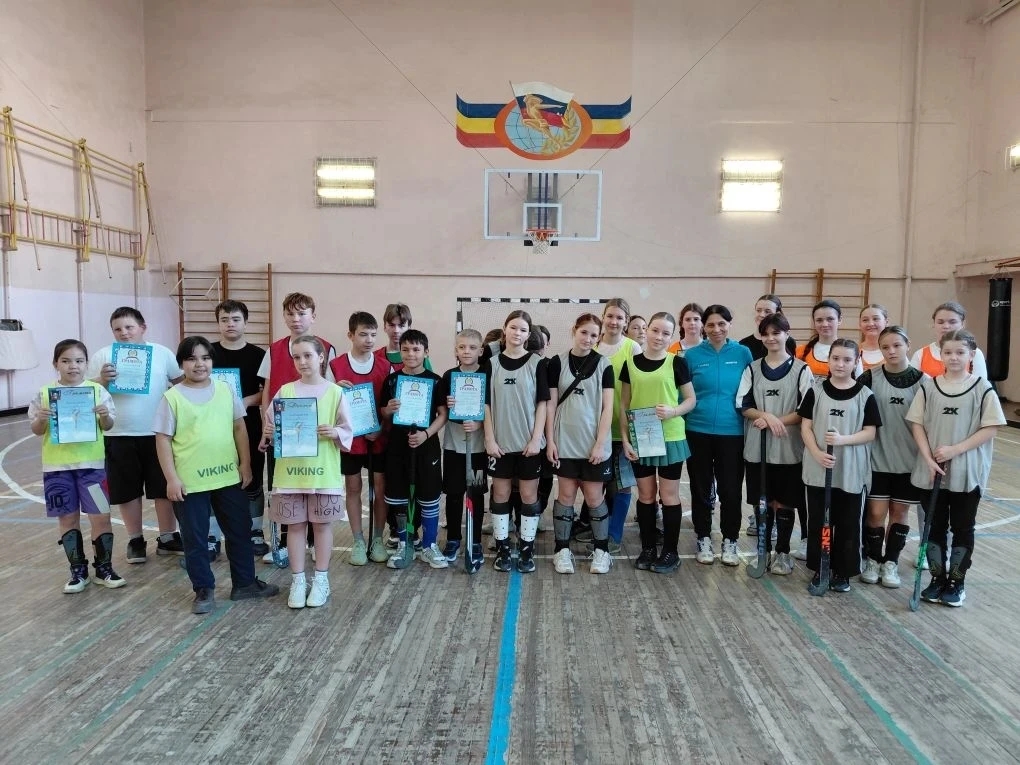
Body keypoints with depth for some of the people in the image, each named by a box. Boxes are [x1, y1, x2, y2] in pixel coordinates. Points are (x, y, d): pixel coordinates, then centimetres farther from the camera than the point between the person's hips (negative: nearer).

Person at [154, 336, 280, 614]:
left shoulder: (226, 390, 3)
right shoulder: (172, 397, -6)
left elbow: (239, 428, 8)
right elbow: (163, 440, -5)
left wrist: (245, 463, 4)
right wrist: (171, 478, -10)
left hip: (228, 476, 3)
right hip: (190, 481, -3)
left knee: (240, 531, 12)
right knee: (195, 539, 8)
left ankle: (245, 583, 28)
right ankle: (204, 590, 24)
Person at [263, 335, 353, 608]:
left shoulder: (335, 392, -2)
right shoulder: (285, 391, 2)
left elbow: (348, 431, 0)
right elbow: (272, 427, 4)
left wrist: (334, 433, -20)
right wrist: (268, 433, -17)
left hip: (324, 471, -1)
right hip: (290, 470, 1)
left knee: (322, 524, 8)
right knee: (296, 525, 9)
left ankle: (321, 579, 21)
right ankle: (298, 580, 21)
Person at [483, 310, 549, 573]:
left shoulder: (537, 363, -2)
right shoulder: (492, 363, 3)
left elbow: (542, 403, -3)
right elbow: (487, 404, 3)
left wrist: (536, 439, -10)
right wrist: (489, 438, -4)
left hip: (529, 442, -1)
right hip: (501, 442, 2)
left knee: (529, 494, 6)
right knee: (500, 494, 8)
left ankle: (527, 548, 17)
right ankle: (502, 548, 19)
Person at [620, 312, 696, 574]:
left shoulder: (677, 362, -3)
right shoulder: (631, 363, 2)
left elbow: (691, 399, 1)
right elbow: (624, 404, 5)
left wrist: (674, 411, -19)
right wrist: (625, 438, -2)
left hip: (670, 438, -2)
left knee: (669, 495, 6)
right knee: (645, 494, 11)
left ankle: (670, 552, 18)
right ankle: (648, 548, 23)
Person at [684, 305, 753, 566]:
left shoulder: (743, 353, 0)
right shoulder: (692, 355, 0)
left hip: (732, 432, 0)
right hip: (698, 431, 0)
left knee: (730, 489, 6)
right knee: (701, 488, 10)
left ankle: (730, 541, 22)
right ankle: (703, 539, 25)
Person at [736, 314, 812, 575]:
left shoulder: (801, 369, -1)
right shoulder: (752, 368, 7)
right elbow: (743, 406, 2)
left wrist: (777, 421, -15)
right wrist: (767, 416, -15)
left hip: (789, 447, -2)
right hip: (757, 446, 2)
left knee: (784, 502, 6)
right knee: (762, 501, 10)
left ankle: (782, 553, 20)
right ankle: (763, 549, 22)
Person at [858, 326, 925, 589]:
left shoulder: (922, 381, -4)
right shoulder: (870, 377, -6)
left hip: (909, 459, 1)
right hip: (877, 458, -1)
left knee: (900, 511, 10)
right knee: (876, 511, 1)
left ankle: (891, 562, 24)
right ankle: (871, 559, 20)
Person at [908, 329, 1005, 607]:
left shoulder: (982, 388, -6)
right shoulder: (928, 387, 0)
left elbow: (991, 428, -8)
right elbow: (917, 424, 1)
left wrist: (955, 450, -17)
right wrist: (929, 459, -10)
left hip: (967, 473, -2)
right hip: (931, 471, 2)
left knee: (962, 528, 10)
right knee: (934, 526, 11)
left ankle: (956, 581, 23)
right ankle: (937, 578, 25)